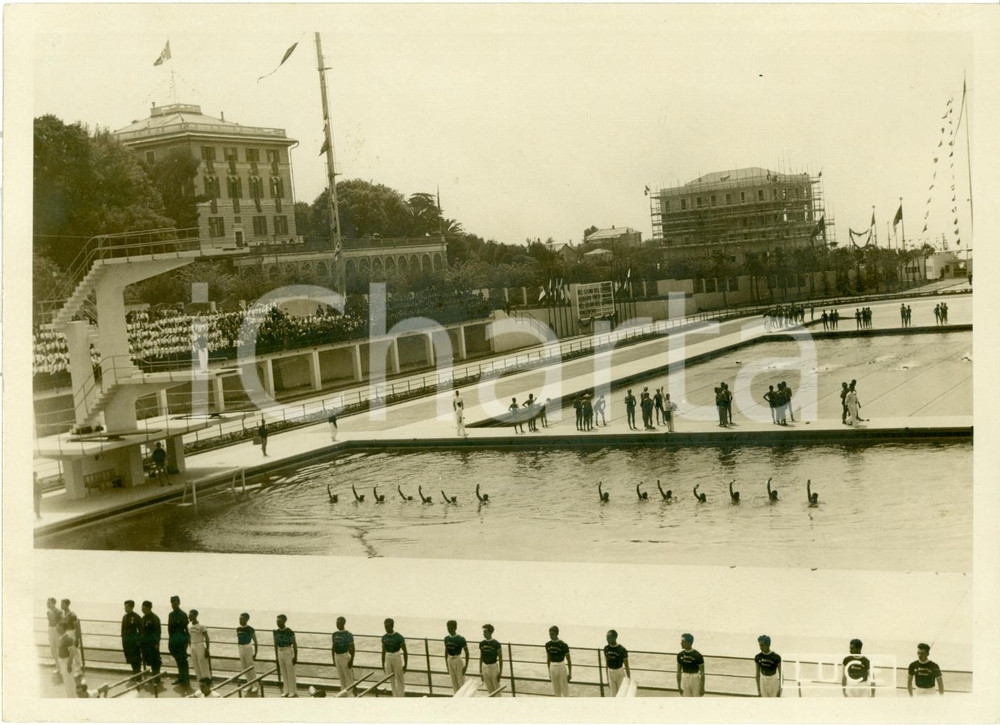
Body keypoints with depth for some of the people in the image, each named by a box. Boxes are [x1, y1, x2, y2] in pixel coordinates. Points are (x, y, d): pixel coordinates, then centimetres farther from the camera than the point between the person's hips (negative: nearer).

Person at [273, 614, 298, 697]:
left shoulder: (289, 632, -14)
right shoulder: (276, 632, 3)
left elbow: (294, 644, -10)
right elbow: (276, 644, 12)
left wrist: (295, 656, -12)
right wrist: (276, 656, 12)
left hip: (288, 652, -6)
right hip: (280, 653, 6)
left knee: (290, 673, 0)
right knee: (283, 673, 11)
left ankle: (292, 692, 7)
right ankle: (286, 691, 19)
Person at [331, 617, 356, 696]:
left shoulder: (348, 635, -11)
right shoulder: (335, 634, 8)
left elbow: (352, 648, -12)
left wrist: (351, 660, -17)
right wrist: (333, 659, 14)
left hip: (345, 656, -7)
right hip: (337, 656, 7)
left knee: (348, 677, -3)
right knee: (341, 676, 13)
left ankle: (350, 694, 1)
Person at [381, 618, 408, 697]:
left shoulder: (399, 637, -13)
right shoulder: (384, 637, 3)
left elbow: (405, 651, -9)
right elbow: (383, 651, 12)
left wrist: (405, 665, -9)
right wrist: (383, 664, 13)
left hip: (397, 658, -5)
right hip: (388, 659, 5)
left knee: (400, 680, 2)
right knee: (392, 680, 10)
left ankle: (401, 698, 9)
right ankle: (395, 698, 18)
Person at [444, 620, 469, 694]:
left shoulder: (460, 639, -14)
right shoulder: (446, 639, 2)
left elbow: (467, 652, -10)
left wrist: (466, 666, -12)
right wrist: (446, 664, 14)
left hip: (458, 660, -6)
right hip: (450, 660, 6)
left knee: (461, 683, -2)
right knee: (454, 683, 12)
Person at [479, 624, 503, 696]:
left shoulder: (496, 644, -12)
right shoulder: (482, 644, 2)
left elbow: (500, 659, -9)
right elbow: (481, 657, 11)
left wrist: (500, 672, -11)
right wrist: (480, 671, 10)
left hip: (493, 667, -5)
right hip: (485, 667, 5)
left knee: (497, 689, 2)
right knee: (490, 690, 12)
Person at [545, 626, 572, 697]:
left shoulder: (563, 645, -13)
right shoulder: (548, 645, 1)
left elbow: (568, 659, -7)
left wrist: (570, 673, -7)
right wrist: (549, 672, 15)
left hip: (561, 666, -5)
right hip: (552, 667, 5)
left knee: (565, 689, 1)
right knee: (556, 690, 12)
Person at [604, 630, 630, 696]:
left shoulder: (622, 650, -17)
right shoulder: (606, 648, -3)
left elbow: (626, 665, -11)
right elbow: (607, 663, 8)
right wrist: (607, 679, 12)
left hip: (620, 673, -4)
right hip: (610, 673, 4)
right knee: (614, 695, 12)